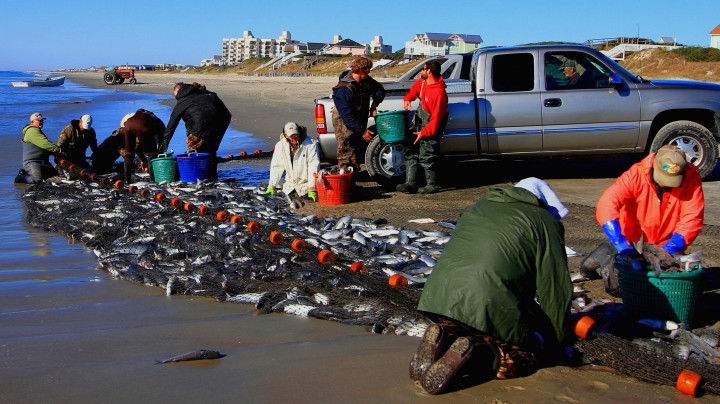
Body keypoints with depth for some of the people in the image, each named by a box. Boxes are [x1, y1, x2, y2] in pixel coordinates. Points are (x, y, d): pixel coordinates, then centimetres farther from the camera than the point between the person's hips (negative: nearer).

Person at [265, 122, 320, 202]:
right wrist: (271, 186, -6)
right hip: (290, 185, 4)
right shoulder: (280, 145, -2)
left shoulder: (310, 144, -16)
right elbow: (276, 167, 0)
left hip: (305, 183, -4)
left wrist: (311, 189, -24)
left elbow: (313, 167, -19)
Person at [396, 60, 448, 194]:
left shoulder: (439, 93, -29)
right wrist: (407, 99, 1)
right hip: (421, 116, 9)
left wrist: (424, 133, -24)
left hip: (432, 124, -9)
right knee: (411, 151, 8)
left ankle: (432, 184, 8)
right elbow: (414, 89, 20)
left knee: (426, 155, -8)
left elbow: (436, 118, -26)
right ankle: (411, 183, 11)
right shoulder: (423, 81, -3)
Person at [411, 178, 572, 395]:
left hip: (438, 298, 6)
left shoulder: (477, 208, 30)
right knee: (532, 352, 13)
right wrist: (556, 343, 20)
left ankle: (443, 337, -1)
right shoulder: (545, 222, 12)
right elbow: (555, 289, 8)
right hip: (490, 304, -6)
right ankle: (478, 349, -14)